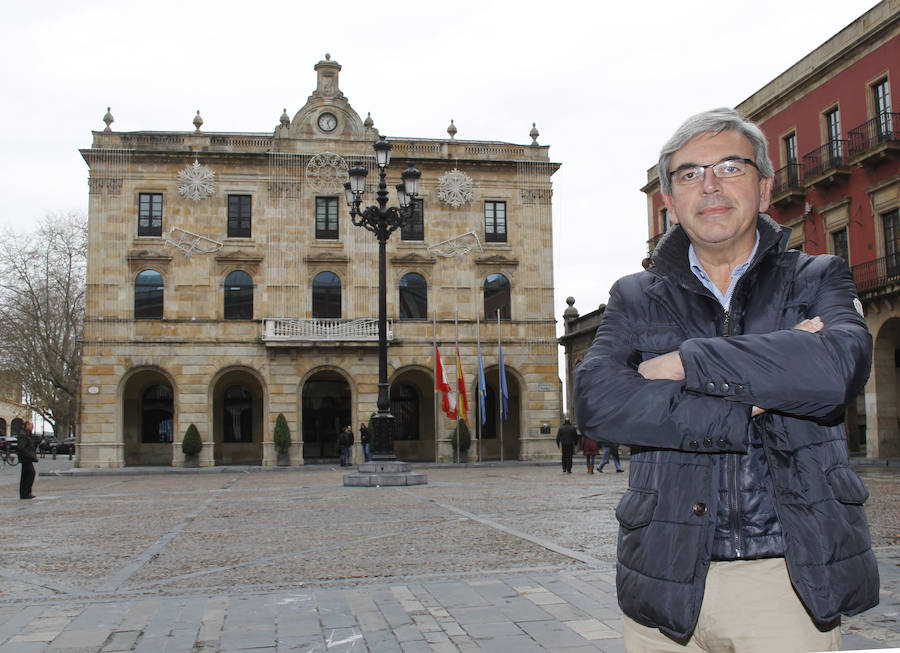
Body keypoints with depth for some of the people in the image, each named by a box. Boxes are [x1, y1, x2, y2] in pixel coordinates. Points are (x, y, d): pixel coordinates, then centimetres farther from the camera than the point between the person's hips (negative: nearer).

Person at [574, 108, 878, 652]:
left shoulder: (817, 279, 8)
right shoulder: (635, 298, 9)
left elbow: (840, 367, -15)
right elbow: (597, 401, -10)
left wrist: (686, 363, -12)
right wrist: (748, 409, -15)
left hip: (791, 580, -1)